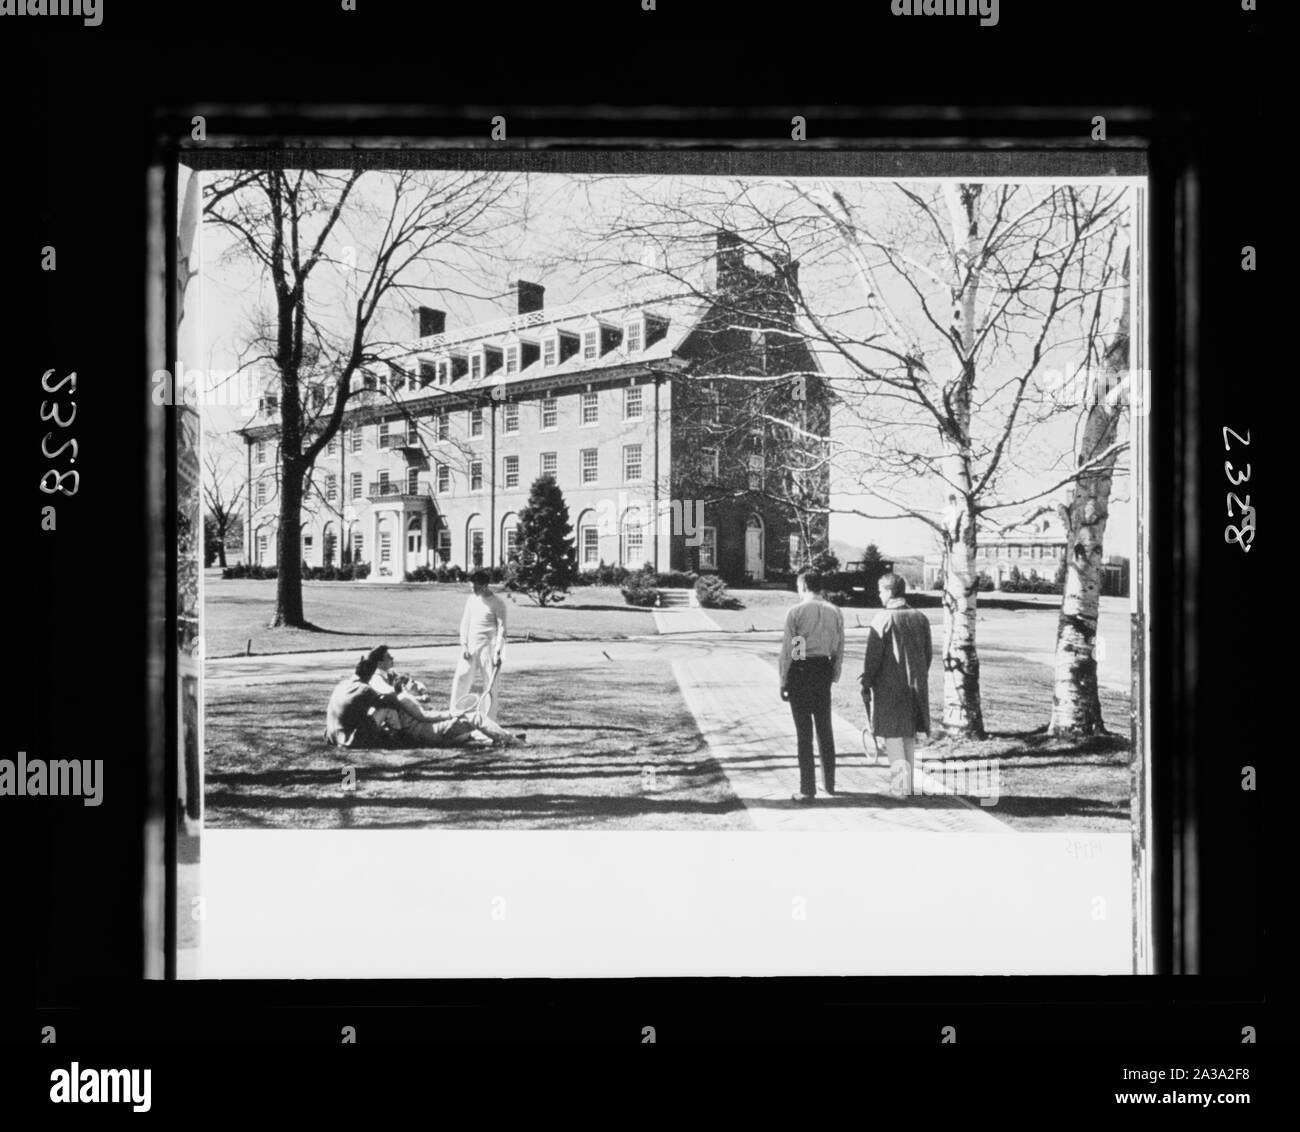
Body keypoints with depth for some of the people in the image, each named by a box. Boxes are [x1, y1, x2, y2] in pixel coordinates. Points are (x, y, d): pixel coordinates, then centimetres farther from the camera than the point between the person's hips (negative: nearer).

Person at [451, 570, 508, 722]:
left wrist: (498, 652, -17)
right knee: (460, 679, 1)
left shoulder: (497, 604, -6)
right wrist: (464, 645, 1)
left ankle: (490, 720, 5)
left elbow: (502, 629, -9)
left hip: (489, 646, -5)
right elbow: (465, 623, 13)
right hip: (470, 647, 5)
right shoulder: (471, 600, 11)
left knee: (491, 685, -2)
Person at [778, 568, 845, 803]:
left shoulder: (796, 612, -10)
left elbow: (788, 649, -10)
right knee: (825, 728, 17)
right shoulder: (835, 612, 4)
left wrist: (784, 682, -4)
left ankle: (808, 788, 1)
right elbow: (840, 648, 6)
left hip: (800, 671, -4)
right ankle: (829, 783, 26)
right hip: (824, 671, 4)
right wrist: (834, 676, 15)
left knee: (804, 731, 0)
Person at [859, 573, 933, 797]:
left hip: (889, 686, -5)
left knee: (892, 733, 3)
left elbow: (873, 656, -13)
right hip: (915, 684, 5)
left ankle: (899, 764, -20)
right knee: (909, 733, 14)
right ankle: (909, 781, 18)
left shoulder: (883, 619, -12)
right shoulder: (920, 618, 6)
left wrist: (866, 685, -6)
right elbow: (927, 654, 10)